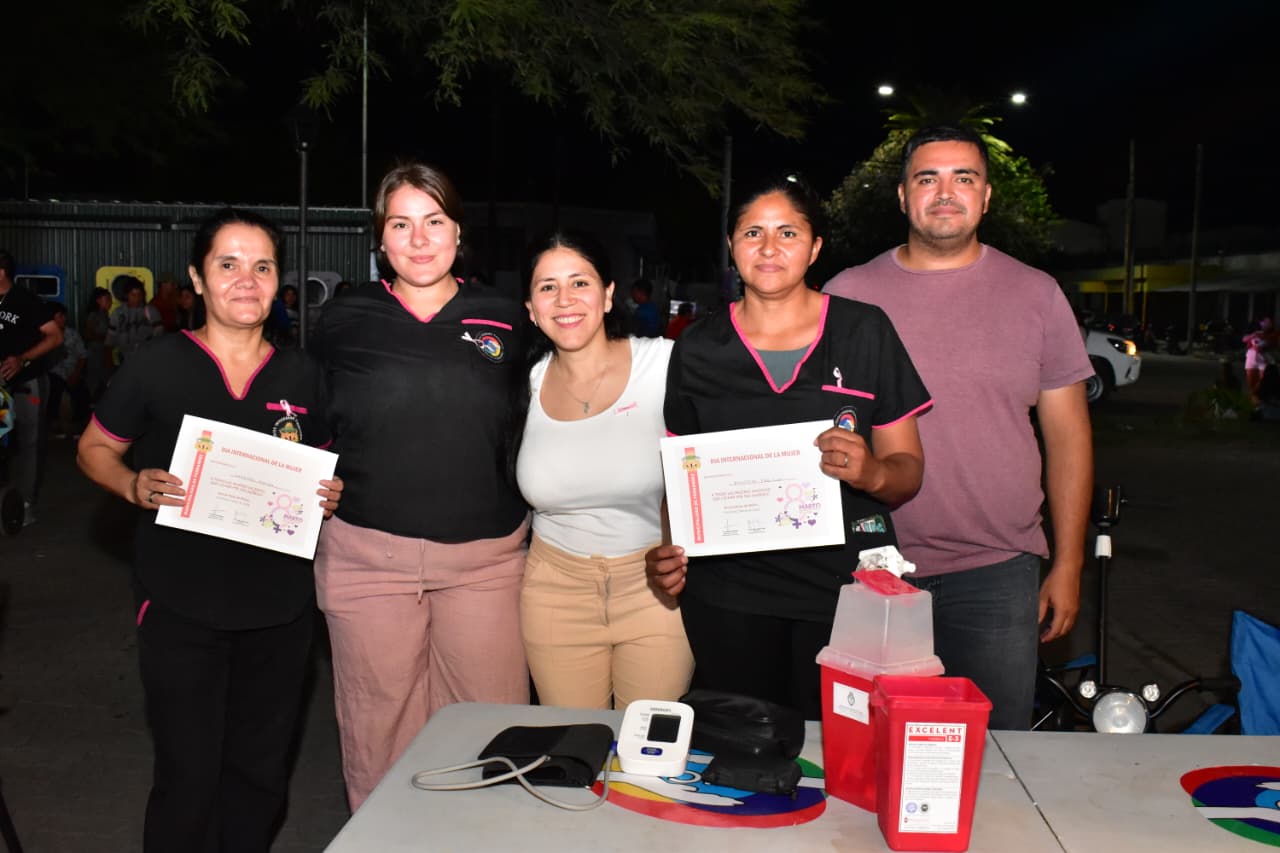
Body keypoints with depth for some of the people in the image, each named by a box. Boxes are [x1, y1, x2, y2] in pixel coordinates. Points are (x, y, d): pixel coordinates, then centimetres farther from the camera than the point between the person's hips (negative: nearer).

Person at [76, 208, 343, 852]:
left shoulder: (301, 375, 6)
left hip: (280, 605, 3)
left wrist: (329, 495, -5)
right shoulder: (156, 365, -4)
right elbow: (94, 448, 4)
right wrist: (135, 485, -15)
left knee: (260, 773, 14)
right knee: (188, 775, 3)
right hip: (181, 605, -3)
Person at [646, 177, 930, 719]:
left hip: (847, 591, -1)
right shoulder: (698, 349, 6)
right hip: (728, 597, 1)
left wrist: (873, 472, -17)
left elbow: (908, 470, 5)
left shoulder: (864, 333, 2)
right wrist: (669, 553, -3)